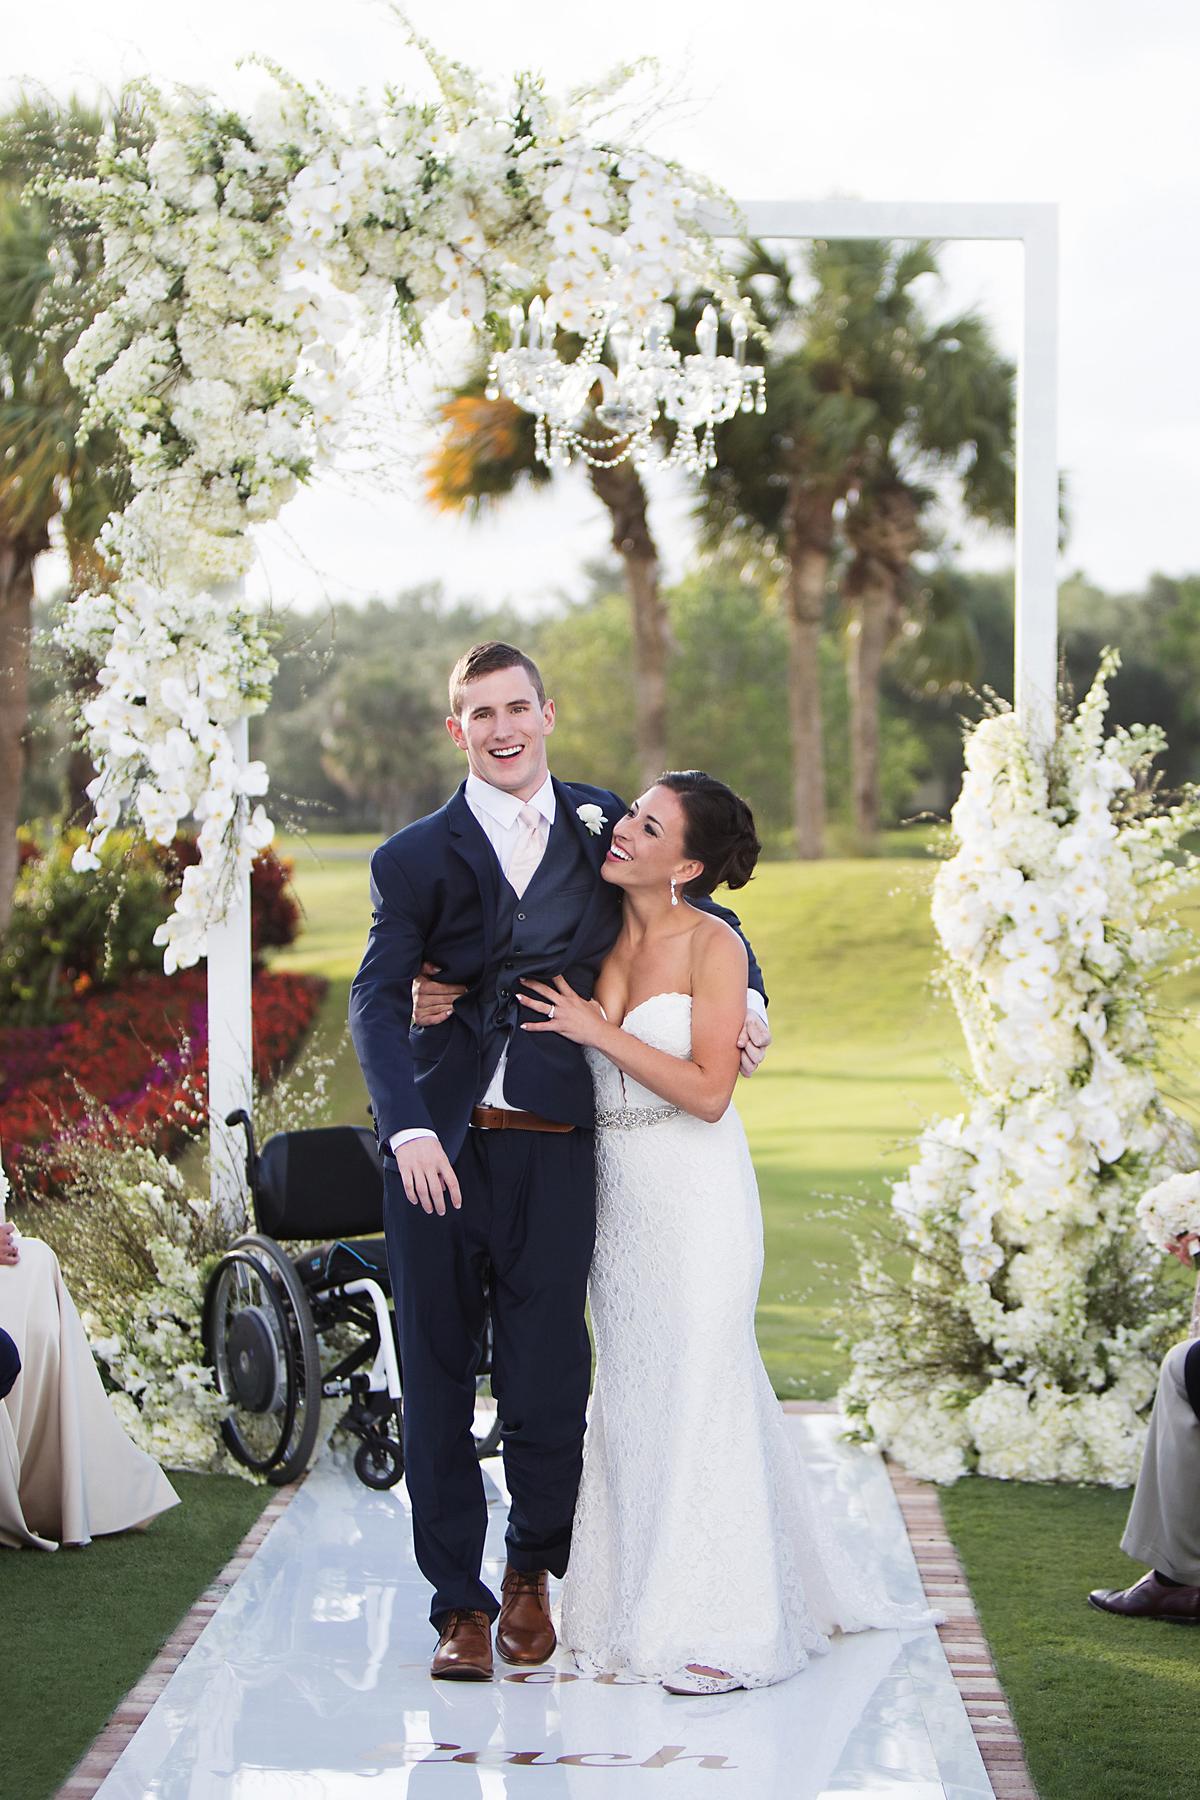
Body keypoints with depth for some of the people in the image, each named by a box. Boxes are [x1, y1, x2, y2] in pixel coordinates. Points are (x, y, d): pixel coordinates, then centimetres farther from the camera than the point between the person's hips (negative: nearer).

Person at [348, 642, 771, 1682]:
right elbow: (377, 1001, -7)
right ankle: (460, 1604, 17)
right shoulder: (418, 856, 2)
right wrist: (408, 1131, -22)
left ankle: (532, 1573, 26)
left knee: (546, 1384, 1)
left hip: (552, 1148, 1)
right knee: (438, 1382, 5)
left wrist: (748, 997, 7)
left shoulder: (602, 825, 9)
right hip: (439, 1148, -1)